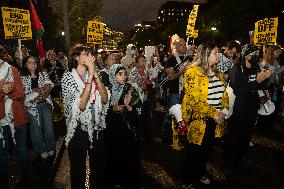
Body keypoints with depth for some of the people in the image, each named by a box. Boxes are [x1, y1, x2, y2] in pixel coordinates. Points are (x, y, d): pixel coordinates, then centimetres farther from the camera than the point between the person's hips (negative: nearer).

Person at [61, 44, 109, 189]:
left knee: (99, 169, 20)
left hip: (98, 129, 5)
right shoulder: (68, 77, -10)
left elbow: (105, 99, -9)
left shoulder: (95, 75, 5)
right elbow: (80, 105, -24)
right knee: (78, 171, 14)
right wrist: (90, 76, -23)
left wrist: (95, 74, -16)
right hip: (78, 130, -4)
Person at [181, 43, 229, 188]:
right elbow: (194, 100, -20)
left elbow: (223, 93, 16)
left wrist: (224, 111, 0)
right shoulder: (193, 72, -14)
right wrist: (214, 114, -19)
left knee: (207, 149, 19)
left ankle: (200, 173, 43)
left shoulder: (217, 73, 11)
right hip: (198, 119, -7)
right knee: (194, 152, 7)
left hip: (214, 120, 7)